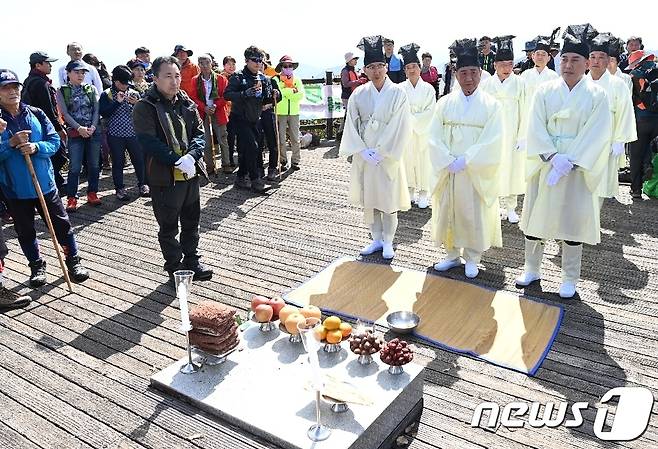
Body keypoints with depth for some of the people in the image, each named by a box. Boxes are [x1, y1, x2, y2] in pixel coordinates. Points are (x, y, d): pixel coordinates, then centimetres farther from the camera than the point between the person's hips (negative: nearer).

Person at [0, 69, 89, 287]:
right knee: (25, 231, 12)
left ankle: (73, 261, 23)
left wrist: (36, 147, -19)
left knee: (61, 224, 8)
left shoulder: (36, 114, -1)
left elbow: (54, 141, -2)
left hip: (44, 182, 1)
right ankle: (37, 267, 30)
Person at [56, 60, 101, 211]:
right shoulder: (62, 91, 3)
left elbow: (96, 110, 3)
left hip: (94, 131, 3)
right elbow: (65, 113, -4)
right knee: (75, 167, -4)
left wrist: (92, 127, -11)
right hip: (75, 133, -2)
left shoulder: (91, 89, 9)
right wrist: (79, 128, -15)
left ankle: (92, 193, 20)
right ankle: (71, 198, 3)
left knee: (94, 165, 7)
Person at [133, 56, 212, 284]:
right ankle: (174, 268, 22)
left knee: (191, 222, 17)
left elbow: (199, 133, 4)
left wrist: (191, 156, -15)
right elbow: (150, 142, -18)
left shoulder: (187, 104, 8)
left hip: (191, 173, 5)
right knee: (168, 227, 8)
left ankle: (192, 261, 34)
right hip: (164, 177, -5)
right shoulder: (144, 107, -9)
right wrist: (178, 161, -24)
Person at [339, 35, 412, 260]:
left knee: (389, 198, 4)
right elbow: (351, 125, 1)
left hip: (389, 155, -3)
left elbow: (400, 127, -10)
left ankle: (388, 241, 19)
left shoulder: (397, 93, -6)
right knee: (368, 198, 10)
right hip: (364, 155, 3)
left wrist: (381, 152, -13)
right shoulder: (358, 94, 2)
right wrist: (363, 150, -9)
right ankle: (376, 239, 25)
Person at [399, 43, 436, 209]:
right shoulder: (400, 88, 1)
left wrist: (413, 119, -12)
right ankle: (410, 191, 20)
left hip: (423, 131, -1)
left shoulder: (428, 88, -2)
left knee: (423, 160, 2)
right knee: (407, 159, 6)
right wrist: (410, 119, -13)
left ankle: (423, 194, 12)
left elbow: (430, 111, -6)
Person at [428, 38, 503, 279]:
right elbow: (435, 138, -2)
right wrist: (448, 162, -14)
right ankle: (452, 255, 28)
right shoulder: (444, 103, 2)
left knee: (474, 214, 7)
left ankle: (472, 259, 24)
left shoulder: (491, 105, -5)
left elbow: (491, 142, -12)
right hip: (447, 171, 3)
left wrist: (465, 161, -18)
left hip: (477, 172, -2)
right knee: (448, 212, 11)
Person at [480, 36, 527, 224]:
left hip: (512, 135, 0)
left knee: (512, 168, 5)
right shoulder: (486, 84, -1)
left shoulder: (519, 83, -3)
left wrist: (522, 137, -7)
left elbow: (524, 111, -2)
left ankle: (510, 207, 16)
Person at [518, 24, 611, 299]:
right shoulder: (544, 91, 2)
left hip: (578, 169, -1)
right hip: (544, 165, 2)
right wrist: (553, 157, -17)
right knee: (536, 215, 8)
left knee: (573, 221, 4)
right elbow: (536, 129, -4)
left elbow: (595, 136, -8)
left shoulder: (596, 96, -2)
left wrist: (569, 162, -18)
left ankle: (570, 279, 19)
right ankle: (532, 269, 25)